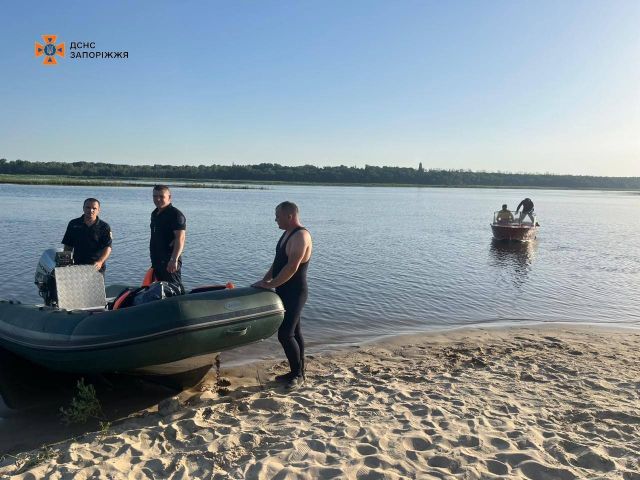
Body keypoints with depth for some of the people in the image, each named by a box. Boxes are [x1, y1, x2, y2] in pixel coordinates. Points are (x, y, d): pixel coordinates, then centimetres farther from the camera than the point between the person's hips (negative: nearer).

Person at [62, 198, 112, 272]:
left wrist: (100, 262, -27)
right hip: (77, 267, 2)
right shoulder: (73, 224, 7)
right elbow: (68, 247, 11)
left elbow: (108, 248, -11)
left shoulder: (104, 227, -1)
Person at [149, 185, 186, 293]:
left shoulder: (175, 214, -13)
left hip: (170, 261, -9)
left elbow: (180, 239, -21)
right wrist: (153, 259, 13)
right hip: (156, 260, 9)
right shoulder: (154, 214, 16)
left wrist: (174, 260, -29)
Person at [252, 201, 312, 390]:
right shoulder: (287, 233, 12)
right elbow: (278, 262, 18)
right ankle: (297, 372, 24)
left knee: (285, 334, -8)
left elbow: (292, 267, -26)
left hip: (294, 294, -10)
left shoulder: (301, 236, -19)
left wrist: (269, 284, -21)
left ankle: (298, 374, 7)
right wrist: (264, 280, 10)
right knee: (294, 332, 14)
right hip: (285, 292, 10)